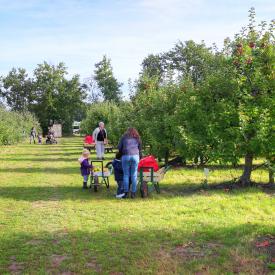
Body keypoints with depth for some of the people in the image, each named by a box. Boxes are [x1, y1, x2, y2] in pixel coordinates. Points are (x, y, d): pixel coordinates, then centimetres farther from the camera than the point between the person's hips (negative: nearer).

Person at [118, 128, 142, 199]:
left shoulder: (124, 137, 16)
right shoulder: (137, 138, 19)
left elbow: (119, 147, 10)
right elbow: (140, 149, 17)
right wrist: (139, 157, 24)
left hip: (126, 156, -1)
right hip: (135, 156, 1)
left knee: (126, 175, 3)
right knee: (134, 175, 4)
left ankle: (126, 193, 1)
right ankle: (133, 193, 4)